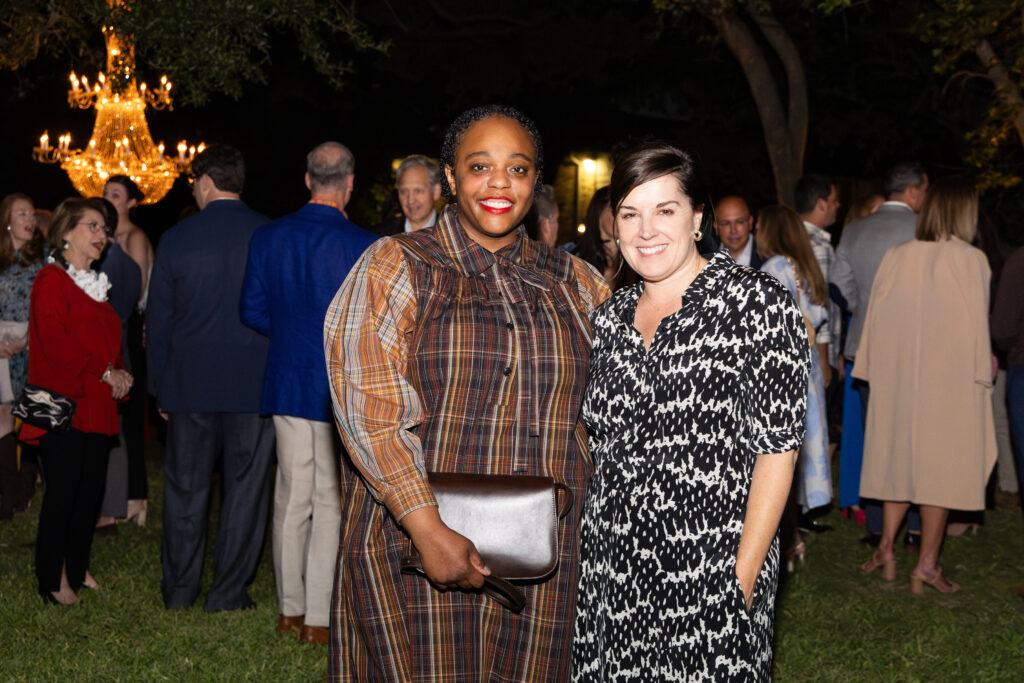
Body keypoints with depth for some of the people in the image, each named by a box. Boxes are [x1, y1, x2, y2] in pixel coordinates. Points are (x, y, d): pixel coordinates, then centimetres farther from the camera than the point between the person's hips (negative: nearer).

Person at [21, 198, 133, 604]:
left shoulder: (95, 285, 20)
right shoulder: (52, 281, -6)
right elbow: (55, 344, -16)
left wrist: (120, 374, 1)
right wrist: (105, 372, -15)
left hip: (96, 407, 8)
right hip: (63, 407, -8)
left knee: (91, 492, 9)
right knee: (62, 493, -4)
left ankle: (77, 570, 20)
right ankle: (52, 580, 6)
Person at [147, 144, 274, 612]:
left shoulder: (175, 239, -2)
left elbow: (158, 321, 3)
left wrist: (160, 388, 11)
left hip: (190, 382, 1)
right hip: (254, 382, -1)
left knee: (184, 487, 12)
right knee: (244, 487, 7)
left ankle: (179, 590, 21)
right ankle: (229, 592, 11)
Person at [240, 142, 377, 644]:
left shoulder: (267, 238, -1)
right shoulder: (364, 246, -14)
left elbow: (253, 311, 6)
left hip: (287, 385, 4)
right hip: (344, 389, -4)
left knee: (291, 497, 14)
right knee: (332, 501, 5)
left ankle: (290, 609, 23)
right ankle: (319, 617, 9)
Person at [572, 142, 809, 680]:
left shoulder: (758, 303, -8)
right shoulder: (609, 317, 8)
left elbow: (777, 448, -11)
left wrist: (745, 575, -15)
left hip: (710, 574, -5)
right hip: (610, 568, 5)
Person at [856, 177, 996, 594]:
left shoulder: (896, 258, 1)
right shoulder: (971, 261, -10)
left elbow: (877, 321, 4)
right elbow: (977, 326, -8)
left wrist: (879, 370, 13)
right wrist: (984, 366, 5)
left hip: (897, 378, 4)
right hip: (951, 380, -4)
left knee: (900, 455, 17)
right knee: (942, 464, 4)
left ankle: (886, 546, 12)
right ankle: (927, 565, 6)